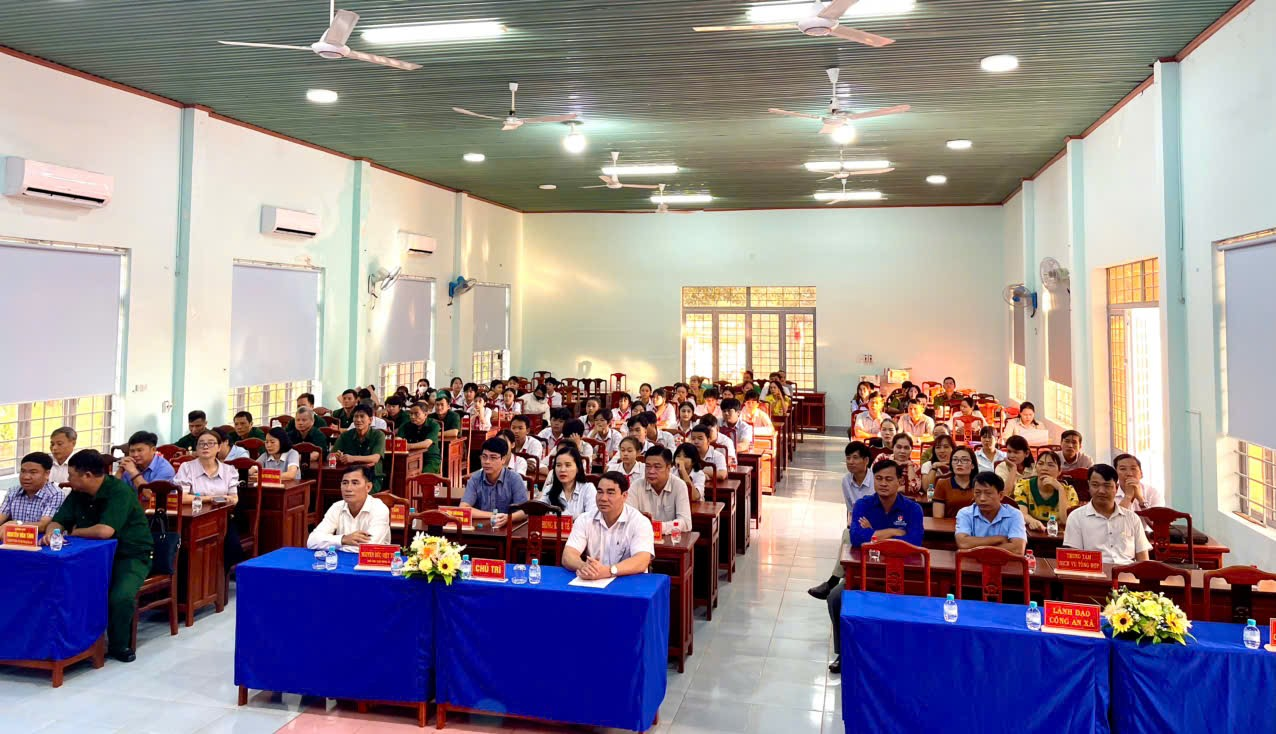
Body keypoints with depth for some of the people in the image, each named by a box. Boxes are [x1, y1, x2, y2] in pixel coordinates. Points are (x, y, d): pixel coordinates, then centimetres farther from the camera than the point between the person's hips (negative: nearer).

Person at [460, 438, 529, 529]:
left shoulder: (514, 479, -5)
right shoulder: (475, 479, 1)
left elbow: (524, 511, -11)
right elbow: (463, 509, -7)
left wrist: (508, 518, -30)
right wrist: (493, 515, -12)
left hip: (507, 528, -1)